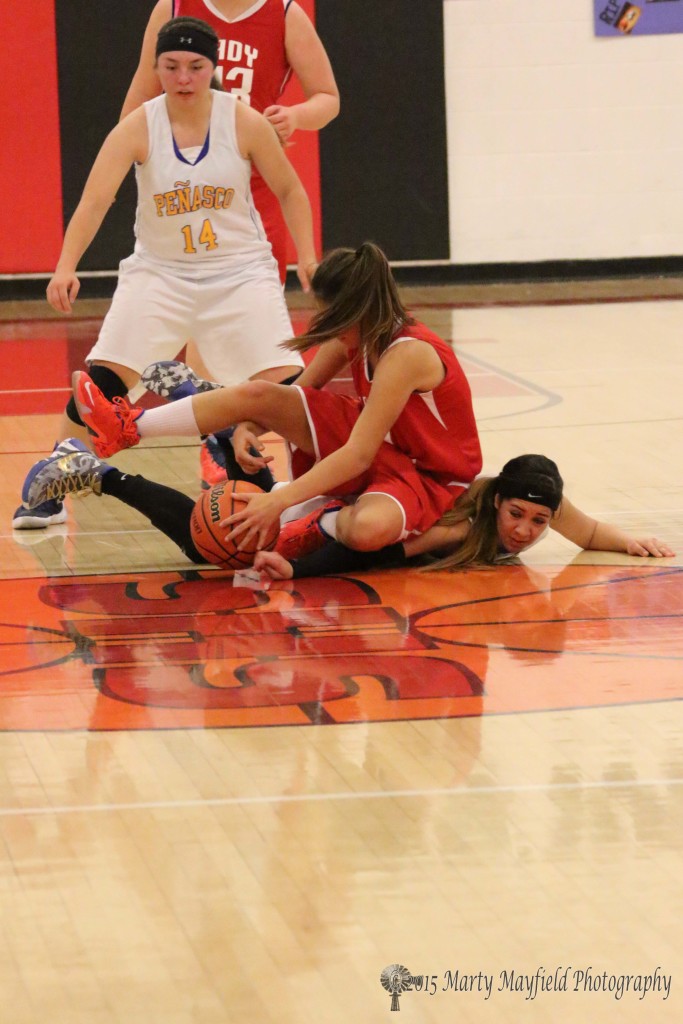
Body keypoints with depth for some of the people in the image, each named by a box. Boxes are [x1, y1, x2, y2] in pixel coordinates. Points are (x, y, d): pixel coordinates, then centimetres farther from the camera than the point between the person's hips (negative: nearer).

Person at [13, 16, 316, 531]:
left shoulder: (244, 122, -11)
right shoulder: (138, 128, -13)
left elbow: (290, 189, 3)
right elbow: (95, 200, -22)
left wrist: (307, 256, -6)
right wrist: (66, 267, -37)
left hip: (240, 271, 0)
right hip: (160, 271, 0)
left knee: (287, 384, -13)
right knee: (101, 379, -11)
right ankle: (50, 494, 0)